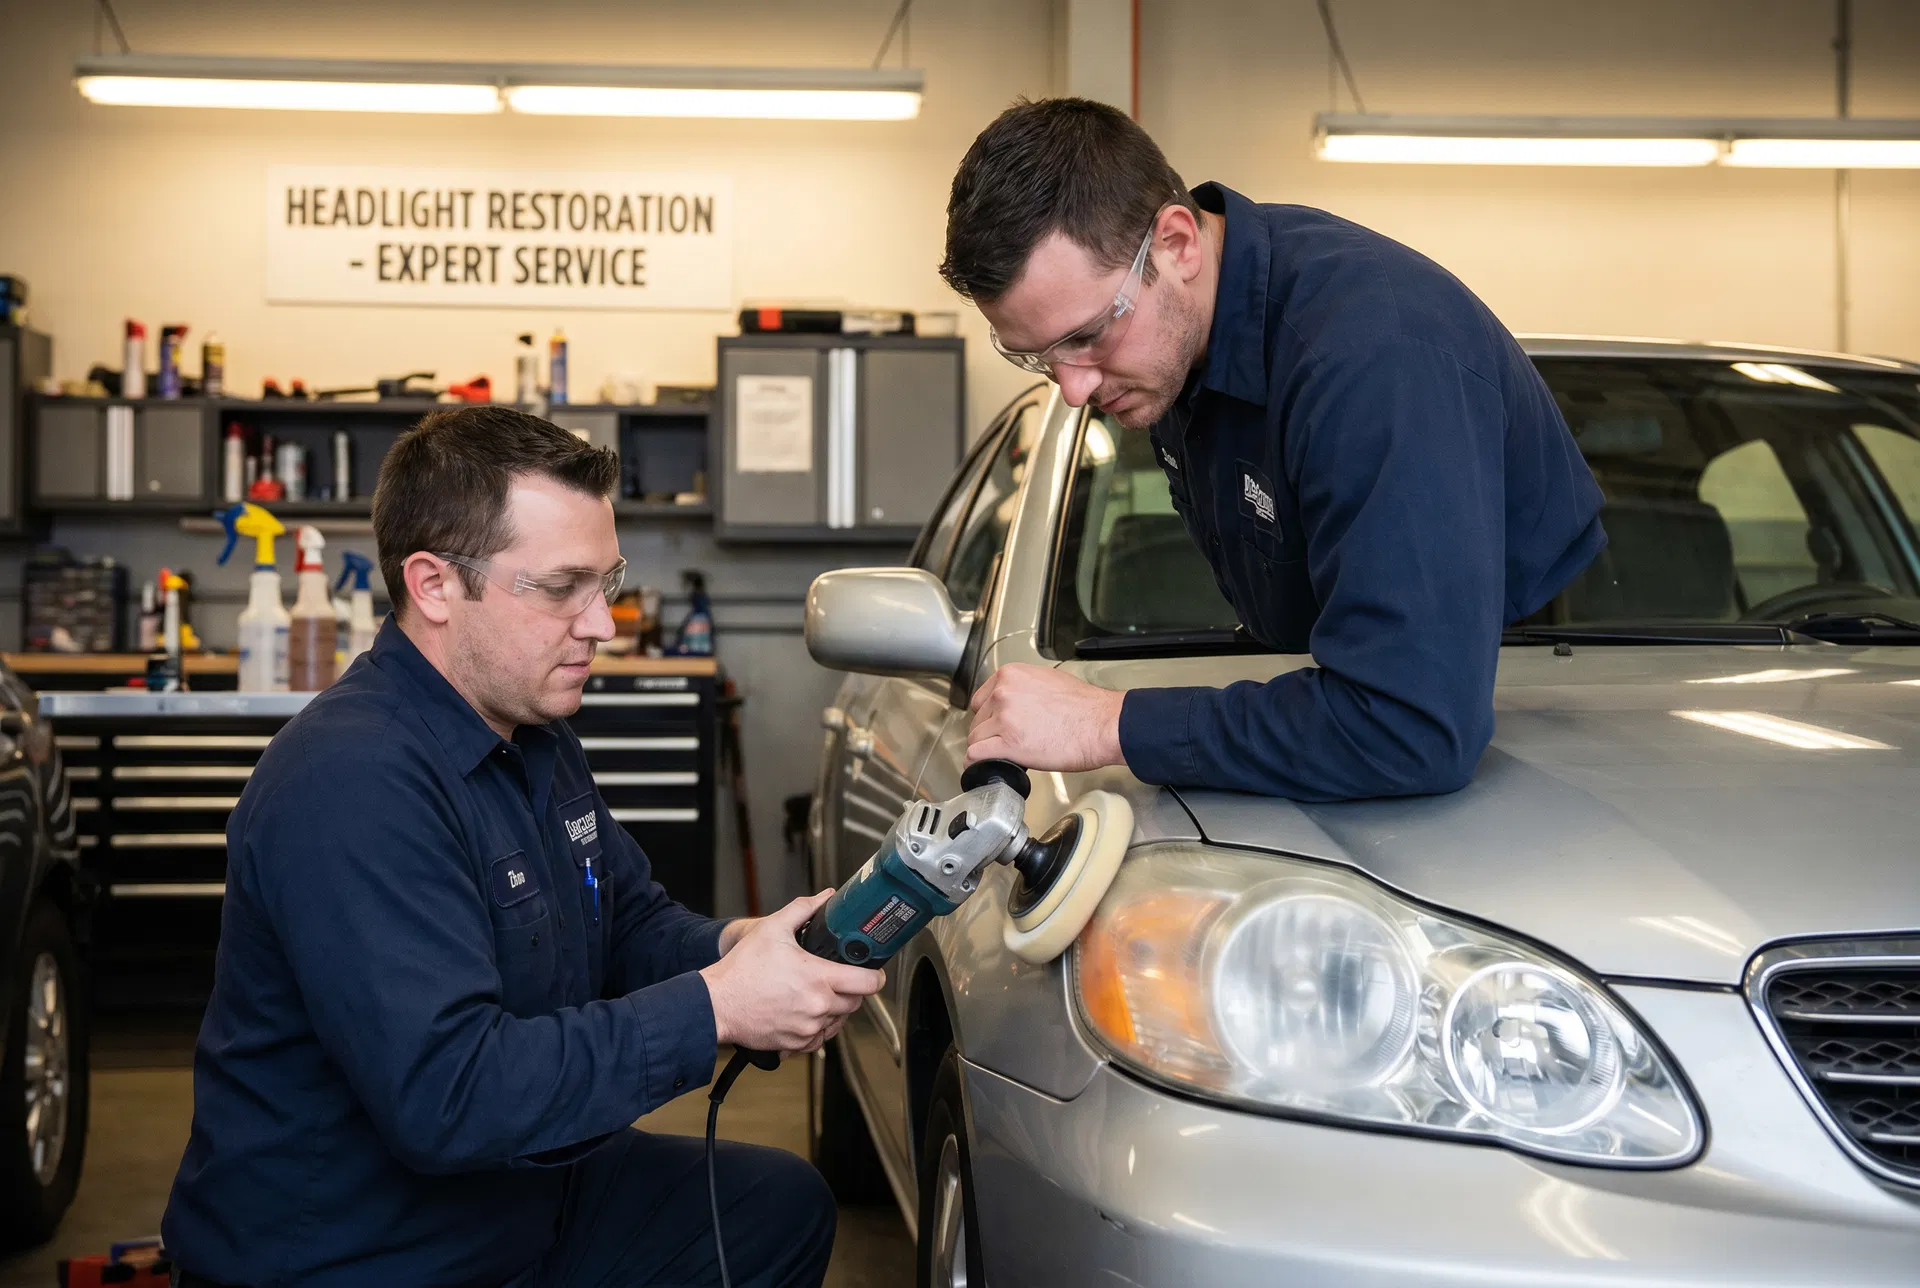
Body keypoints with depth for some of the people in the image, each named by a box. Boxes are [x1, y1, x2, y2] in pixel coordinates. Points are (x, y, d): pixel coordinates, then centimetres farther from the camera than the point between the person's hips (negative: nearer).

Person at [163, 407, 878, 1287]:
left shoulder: (532, 734, 6)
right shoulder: (354, 784, -27)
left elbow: (633, 922, 14)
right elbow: (446, 1095, -32)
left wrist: (737, 950, -9)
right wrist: (714, 1010, -29)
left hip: (517, 1198, 10)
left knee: (787, 1206, 13)